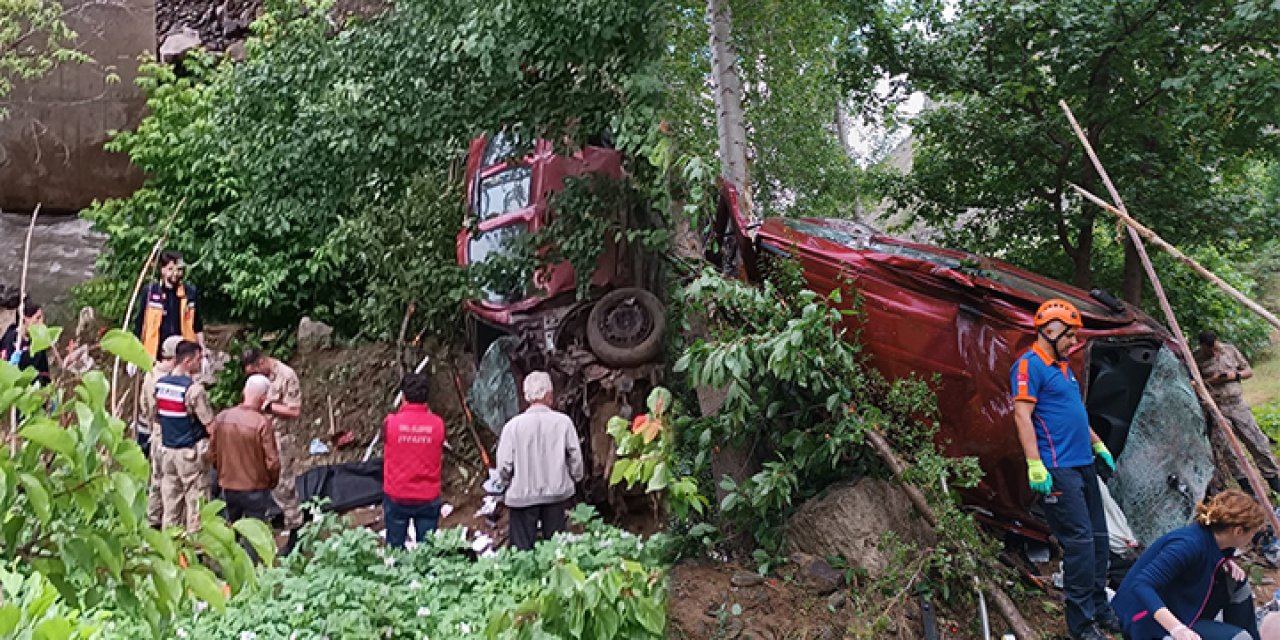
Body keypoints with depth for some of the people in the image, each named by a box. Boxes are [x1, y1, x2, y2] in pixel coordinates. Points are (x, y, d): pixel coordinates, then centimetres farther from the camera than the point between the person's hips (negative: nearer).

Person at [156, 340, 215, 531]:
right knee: (195, 503, 2)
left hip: (167, 450, 7)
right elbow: (210, 424, -16)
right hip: (191, 452, -7)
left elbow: (157, 415, 13)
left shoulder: (160, 384, 4)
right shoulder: (193, 388, -18)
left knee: (170, 503, 12)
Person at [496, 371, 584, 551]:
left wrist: (505, 482, 13)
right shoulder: (563, 422, -10)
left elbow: (504, 463, -8)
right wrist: (576, 477, 15)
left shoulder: (513, 425, -11)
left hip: (522, 496, -1)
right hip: (557, 493, 1)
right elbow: (575, 455, -4)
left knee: (523, 549, 7)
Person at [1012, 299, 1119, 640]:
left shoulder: (1062, 366, 19)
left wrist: (1099, 445, 27)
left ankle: (1099, 608, 25)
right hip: (1058, 470, -10)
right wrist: (1035, 465, -23)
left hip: (1083, 465, 10)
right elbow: (1023, 416, -18)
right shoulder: (1029, 365, -10)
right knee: (1080, 542, -10)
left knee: (1098, 538, 13)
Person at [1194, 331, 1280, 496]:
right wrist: (1211, 380, -17)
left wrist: (1235, 375, -6)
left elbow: (1249, 371, 14)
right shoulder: (1196, 359, -6)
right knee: (1226, 448, -5)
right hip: (1216, 409, -3)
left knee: (1257, 442, 4)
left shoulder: (1230, 350, 5)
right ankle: (1244, 483, 8)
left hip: (1238, 404, 3)